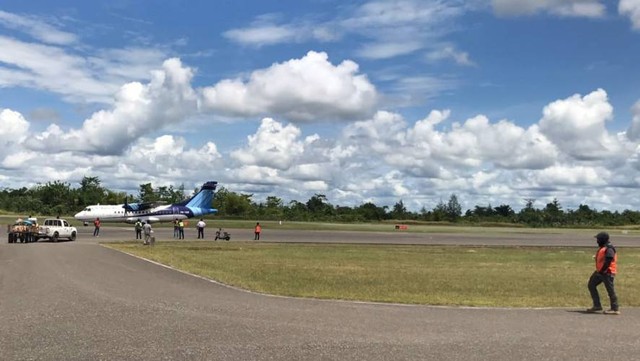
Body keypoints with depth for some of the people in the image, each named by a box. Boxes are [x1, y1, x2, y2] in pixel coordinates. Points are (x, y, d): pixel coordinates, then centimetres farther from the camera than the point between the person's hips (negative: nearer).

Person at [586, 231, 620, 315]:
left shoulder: (609, 248, -18)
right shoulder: (602, 247, 14)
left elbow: (608, 261, -24)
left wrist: (602, 271, -21)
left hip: (607, 273, -11)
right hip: (600, 272, 11)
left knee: (610, 290, -4)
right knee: (591, 285, 12)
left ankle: (615, 309, 5)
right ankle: (597, 306, 17)